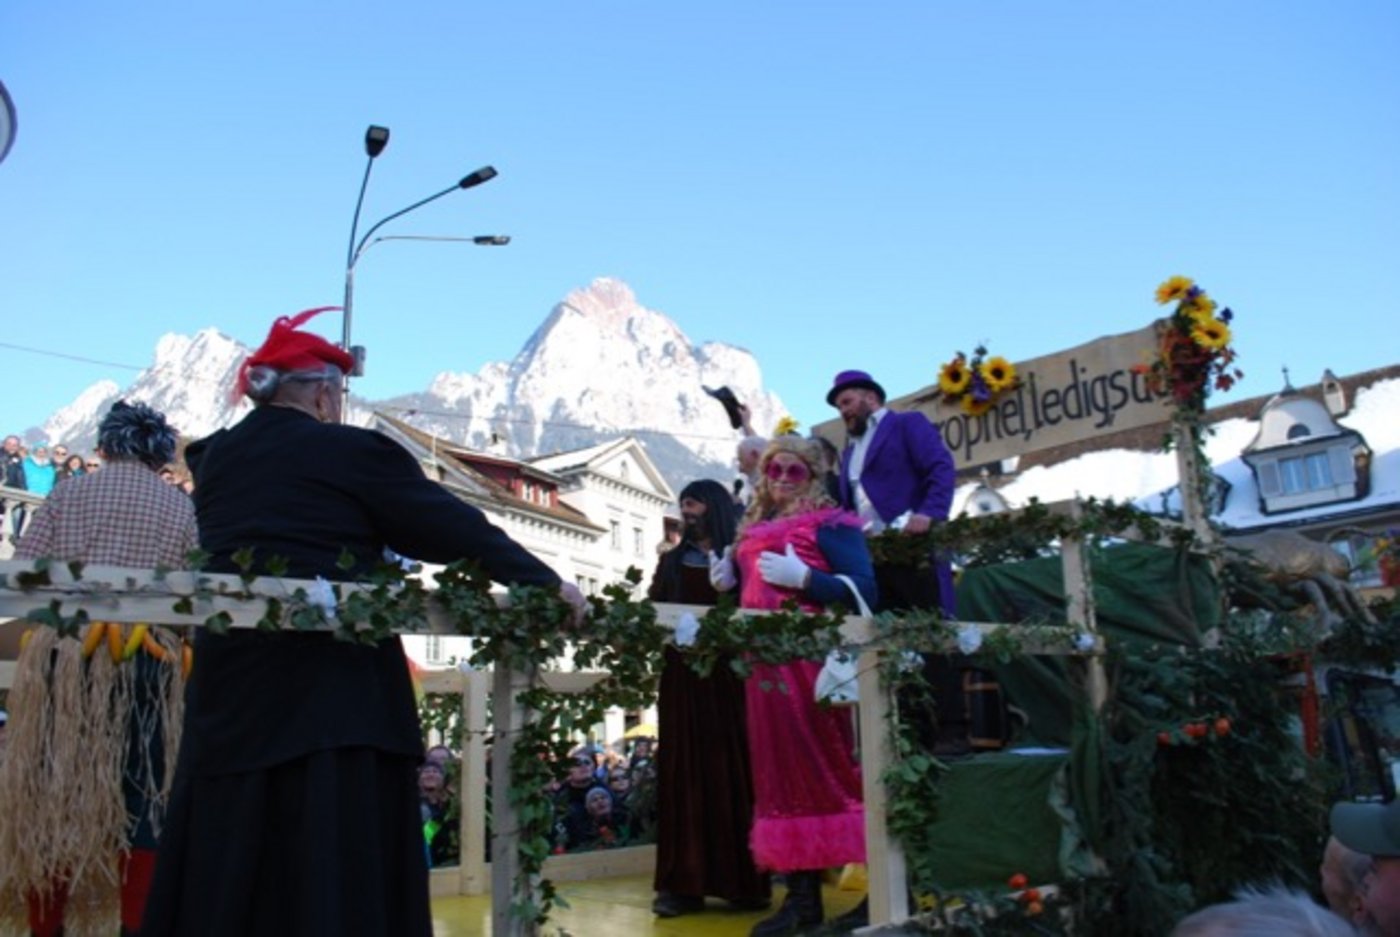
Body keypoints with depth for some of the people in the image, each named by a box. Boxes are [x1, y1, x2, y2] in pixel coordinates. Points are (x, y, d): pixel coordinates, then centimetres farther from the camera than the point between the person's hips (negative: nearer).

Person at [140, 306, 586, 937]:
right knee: (335, 867, 0)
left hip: (229, 684, 7)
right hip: (332, 687, -6)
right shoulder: (353, 452, -5)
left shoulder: (214, 458, 14)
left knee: (226, 870, 12)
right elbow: (455, 528, -4)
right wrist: (546, 583, 4)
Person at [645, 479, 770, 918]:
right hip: (683, 678, 3)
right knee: (684, 773, 0)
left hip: (729, 677, -3)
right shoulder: (671, 562, 18)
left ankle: (743, 879, 7)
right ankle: (683, 883, 2)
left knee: (732, 771, -1)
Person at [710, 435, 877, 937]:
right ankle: (801, 895, 15)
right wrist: (731, 582, 7)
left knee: (823, 765, -9)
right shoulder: (753, 529, 20)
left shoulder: (828, 522, 0)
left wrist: (802, 578, -18)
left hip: (812, 658, -7)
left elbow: (864, 589, -10)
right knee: (780, 770, 8)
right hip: (765, 661, 7)